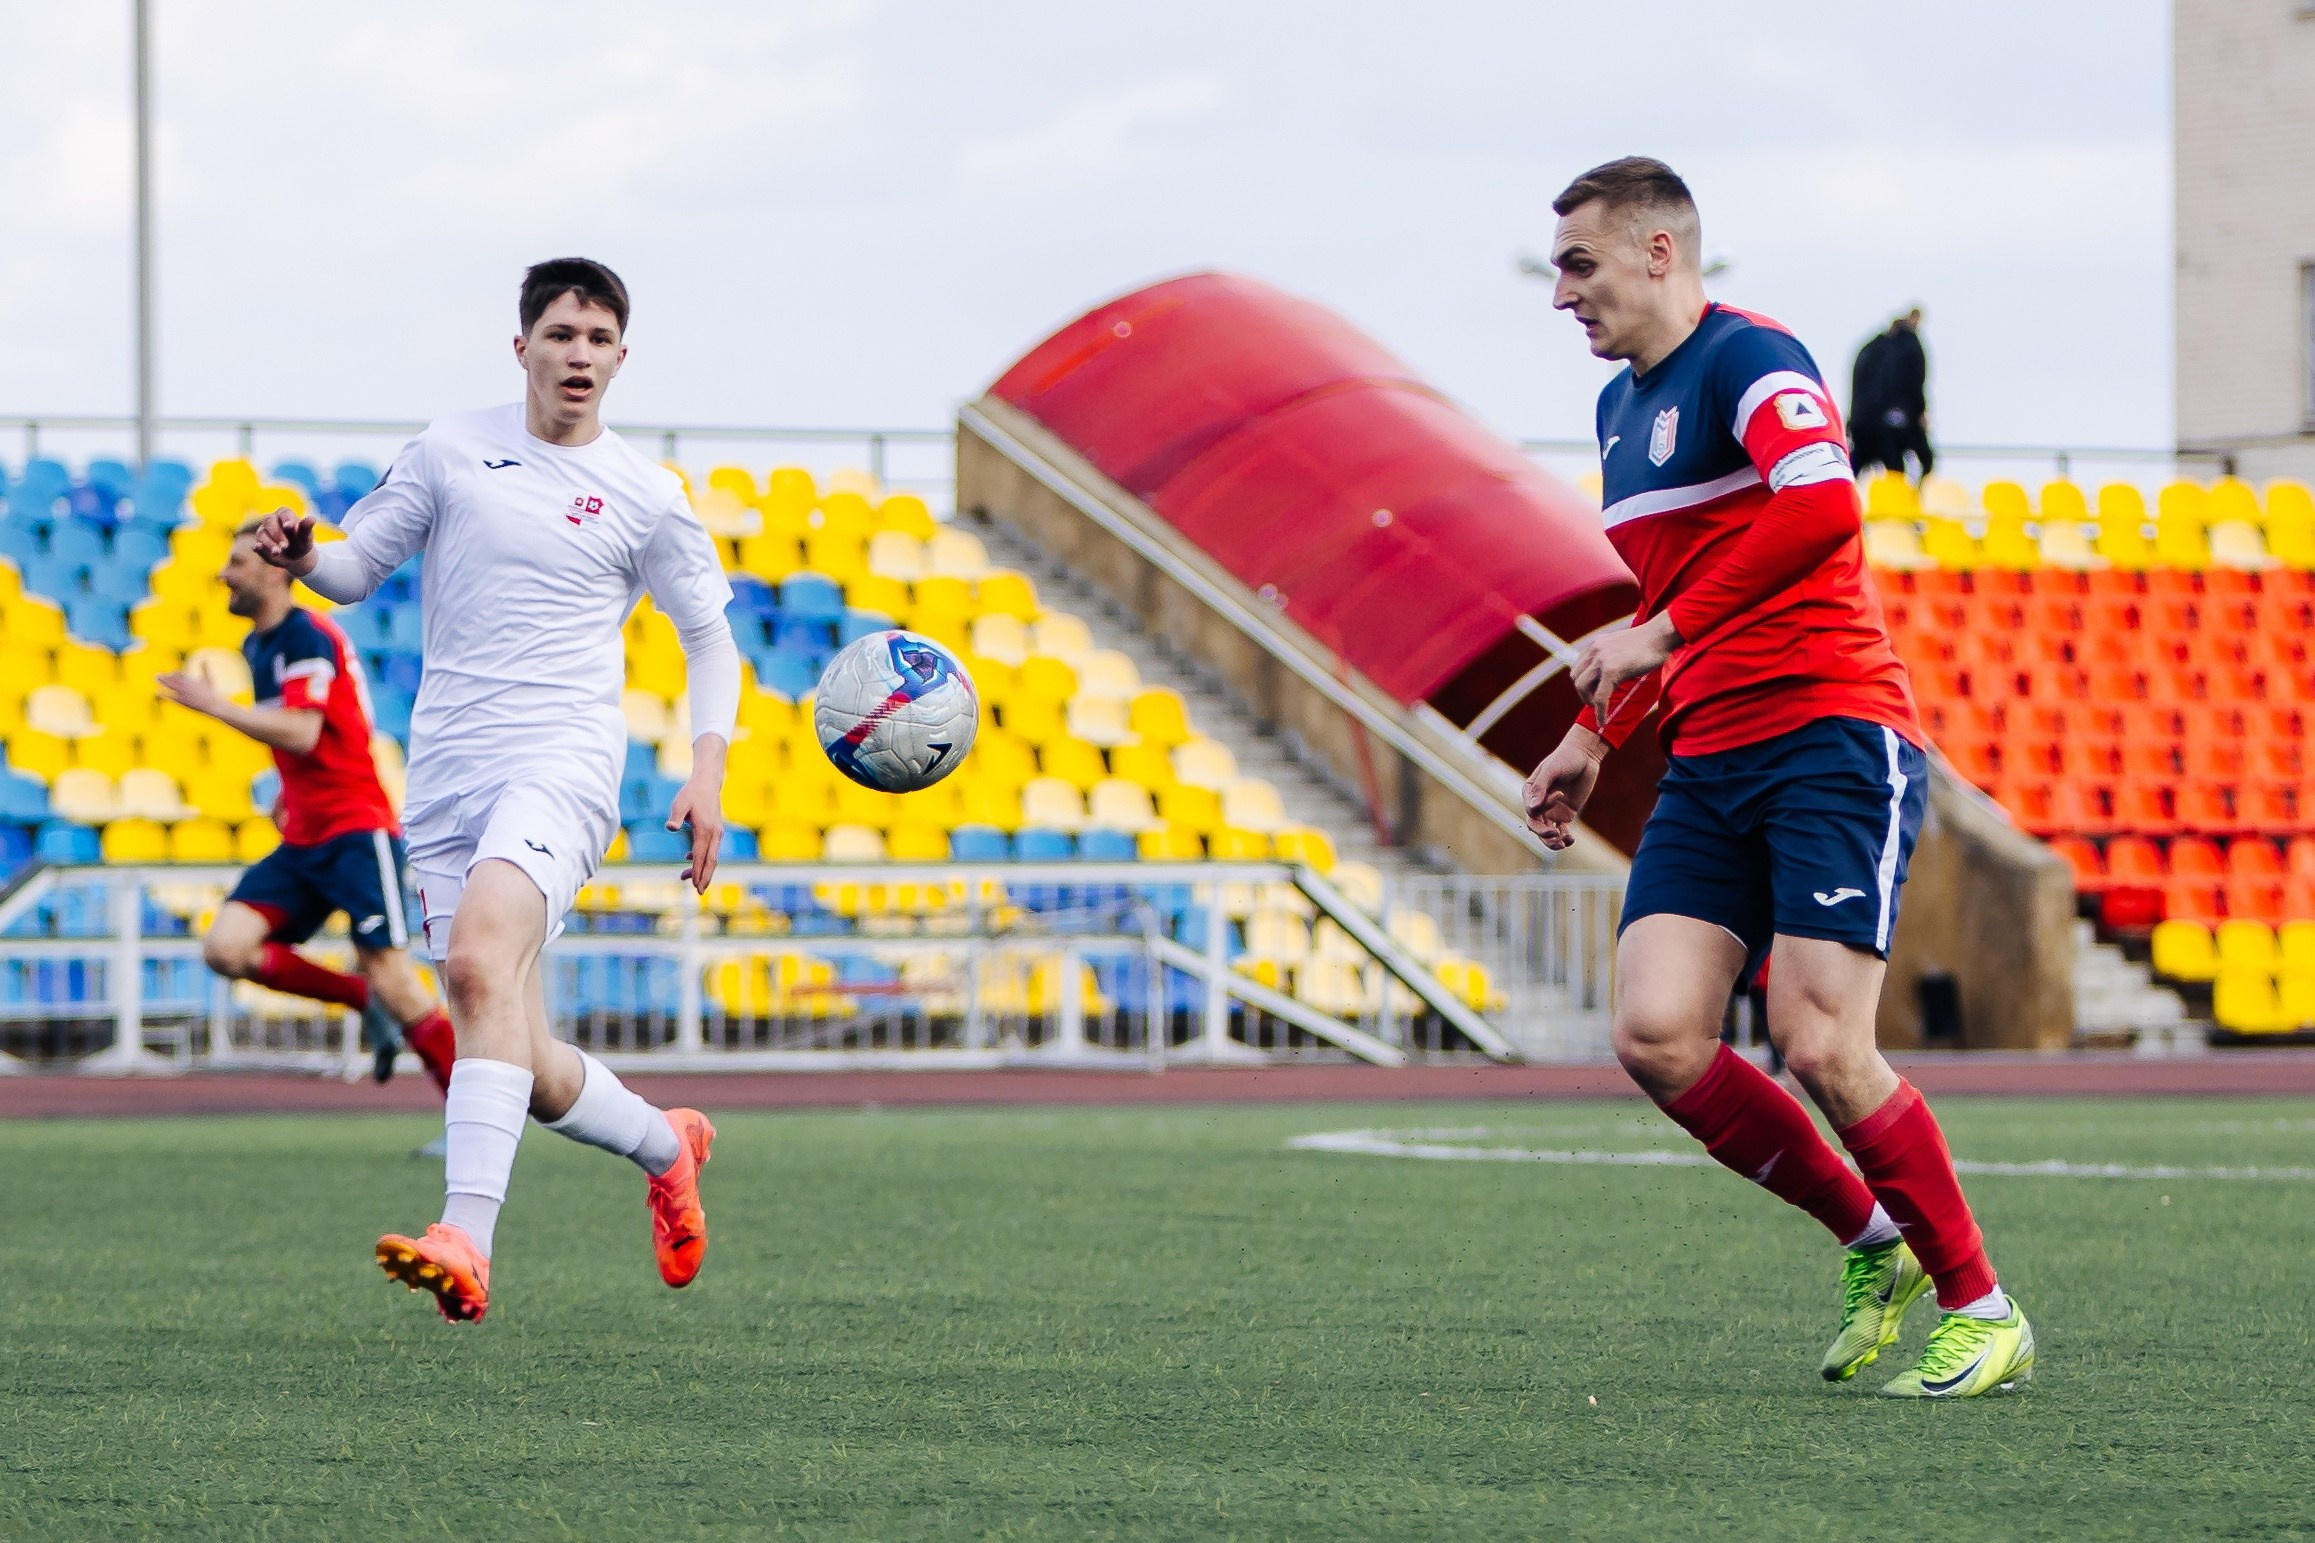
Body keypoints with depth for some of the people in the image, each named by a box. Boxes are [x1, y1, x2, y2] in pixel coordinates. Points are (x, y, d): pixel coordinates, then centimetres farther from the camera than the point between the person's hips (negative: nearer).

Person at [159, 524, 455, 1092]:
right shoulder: (256, 645, 16)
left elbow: (301, 733, -25)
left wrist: (215, 705, -19)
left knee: (392, 983, -14)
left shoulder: (306, 635, -12)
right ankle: (366, 1001, 4)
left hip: (357, 830, -9)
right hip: (302, 840, 9)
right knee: (226, 948, -10)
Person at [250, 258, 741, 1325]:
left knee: (481, 959, -32)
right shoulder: (451, 449, 9)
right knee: (527, 1073, 3)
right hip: (446, 778, 4)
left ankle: (467, 1241, -43)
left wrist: (707, 772, 0)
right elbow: (358, 569, 14)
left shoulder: (645, 496, 5)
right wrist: (301, 556, -9)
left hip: (562, 765, -4)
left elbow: (710, 639, 14)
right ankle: (665, 1145, 36)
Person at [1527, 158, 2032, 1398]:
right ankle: (1872, 1242, 10)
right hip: (1707, 768, 8)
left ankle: (1983, 1312, 1)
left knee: (1820, 1046, -15)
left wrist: (1660, 636, -25)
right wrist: (1592, 739, 25)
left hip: (1831, 737, -8)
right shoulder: (1623, 405, 20)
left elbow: (1820, 507, -29)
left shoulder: (1747, 359, -9)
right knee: (1656, 1037, -8)